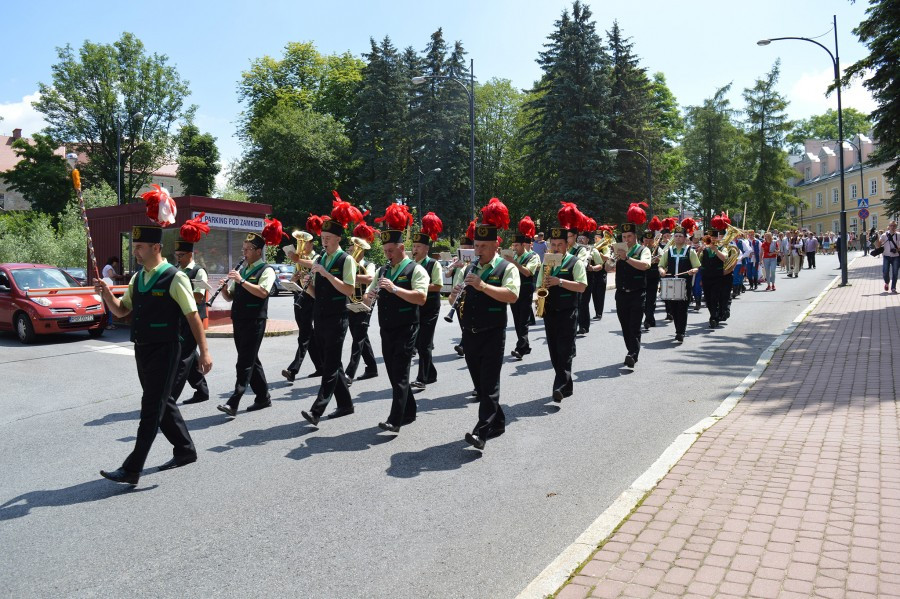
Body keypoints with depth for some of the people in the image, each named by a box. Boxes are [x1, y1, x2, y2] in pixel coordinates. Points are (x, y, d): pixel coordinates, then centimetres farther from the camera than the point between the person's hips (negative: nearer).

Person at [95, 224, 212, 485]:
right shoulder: (137, 278, 10)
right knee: (162, 403, 16)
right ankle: (185, 450, 31)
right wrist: (107, 293, -5)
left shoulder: (175, 278, -13)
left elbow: (193, 317, -13)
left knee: (151, 409, -3)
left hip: (164, 351, -8)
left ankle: (131, 470, 1)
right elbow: (121, 310, 16)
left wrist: (204, 352, -14)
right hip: (141, 349, 8)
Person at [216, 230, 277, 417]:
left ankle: (233, 403, -12)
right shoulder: (241, 270, 17)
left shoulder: (266, 270, -5)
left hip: (254, 322, -8)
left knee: (245, 362, -10)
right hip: (238, 320, 8)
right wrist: (224, 289, -2)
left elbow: (263, 292, -23)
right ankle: (263, 397, 22)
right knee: (251, 360, 12)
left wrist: (241, 280, -23)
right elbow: (230, 297, 19)